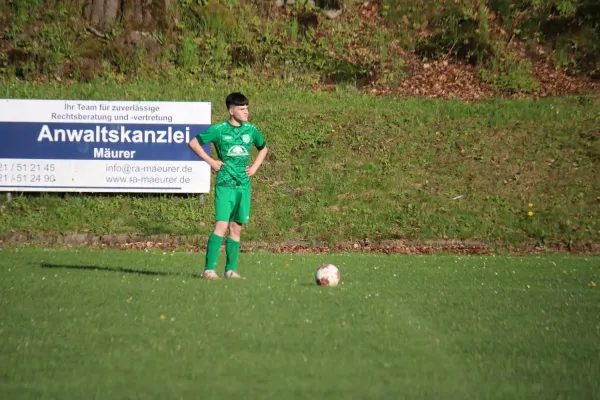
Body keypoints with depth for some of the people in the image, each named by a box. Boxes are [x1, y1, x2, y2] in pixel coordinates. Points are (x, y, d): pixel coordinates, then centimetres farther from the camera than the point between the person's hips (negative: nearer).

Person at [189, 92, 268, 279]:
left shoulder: (251, 130, 8)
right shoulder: (219, 130, -5)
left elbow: (263, 148, 26)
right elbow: (193, 143, 0)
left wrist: (255, 167, 12)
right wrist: (211, 162, -4)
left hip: (243, 185, 5)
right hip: (225, 184, -5)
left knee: (236, 227, 7)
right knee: (222, 224, -15)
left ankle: (231, 270, 13)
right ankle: (209, 269, -16)